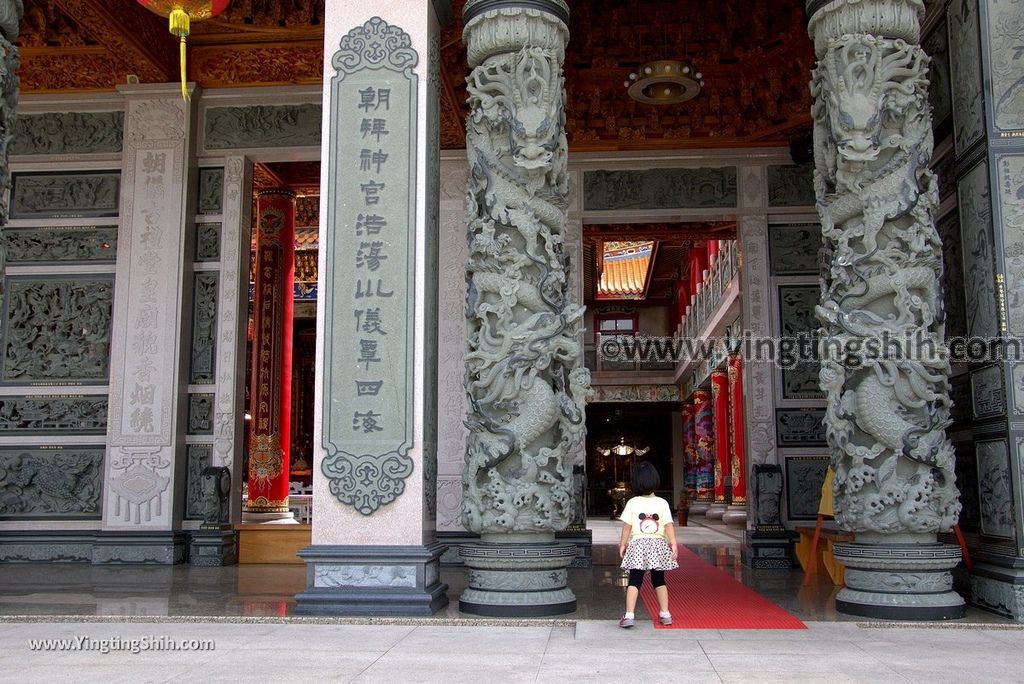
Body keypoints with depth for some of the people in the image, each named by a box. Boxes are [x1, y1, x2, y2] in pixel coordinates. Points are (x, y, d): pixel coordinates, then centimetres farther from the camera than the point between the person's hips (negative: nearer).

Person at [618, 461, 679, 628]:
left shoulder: (632, 503, -4)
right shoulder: (662, 503, -2)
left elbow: (627, 526, -2)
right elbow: (669, 525, -7)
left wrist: (623, 544, 7)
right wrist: (673, 544, -4)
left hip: (638, 545, -1)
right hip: (658, 545, 1)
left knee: (634, 581, 0)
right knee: (659, 580, 16)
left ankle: (629, 615, -10)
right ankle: (665, 614, 20)